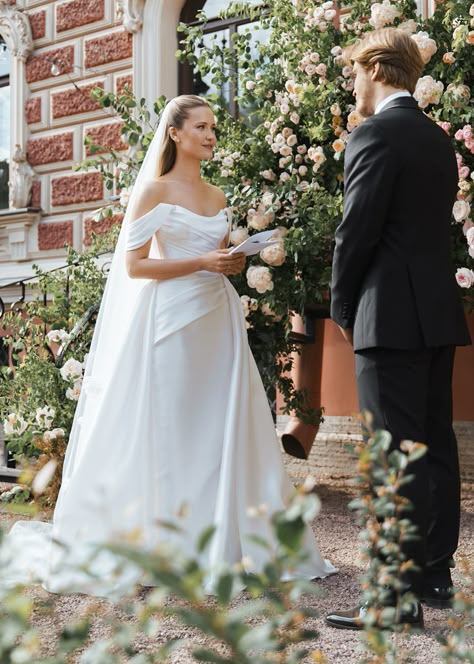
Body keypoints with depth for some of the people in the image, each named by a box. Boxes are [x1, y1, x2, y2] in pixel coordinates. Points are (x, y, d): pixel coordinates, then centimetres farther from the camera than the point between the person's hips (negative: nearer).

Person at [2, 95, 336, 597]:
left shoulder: (216, 197, 16)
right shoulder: (154, 190, -3)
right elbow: (134, 265, -9)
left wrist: (233, 264, 0)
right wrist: (202, 263, -15)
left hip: (217, 321, 6)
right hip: (170, 321, -6)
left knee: (223, 427, 3)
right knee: (167, 430, -3)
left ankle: (224, 538, 11)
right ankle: (167, 542, 7)